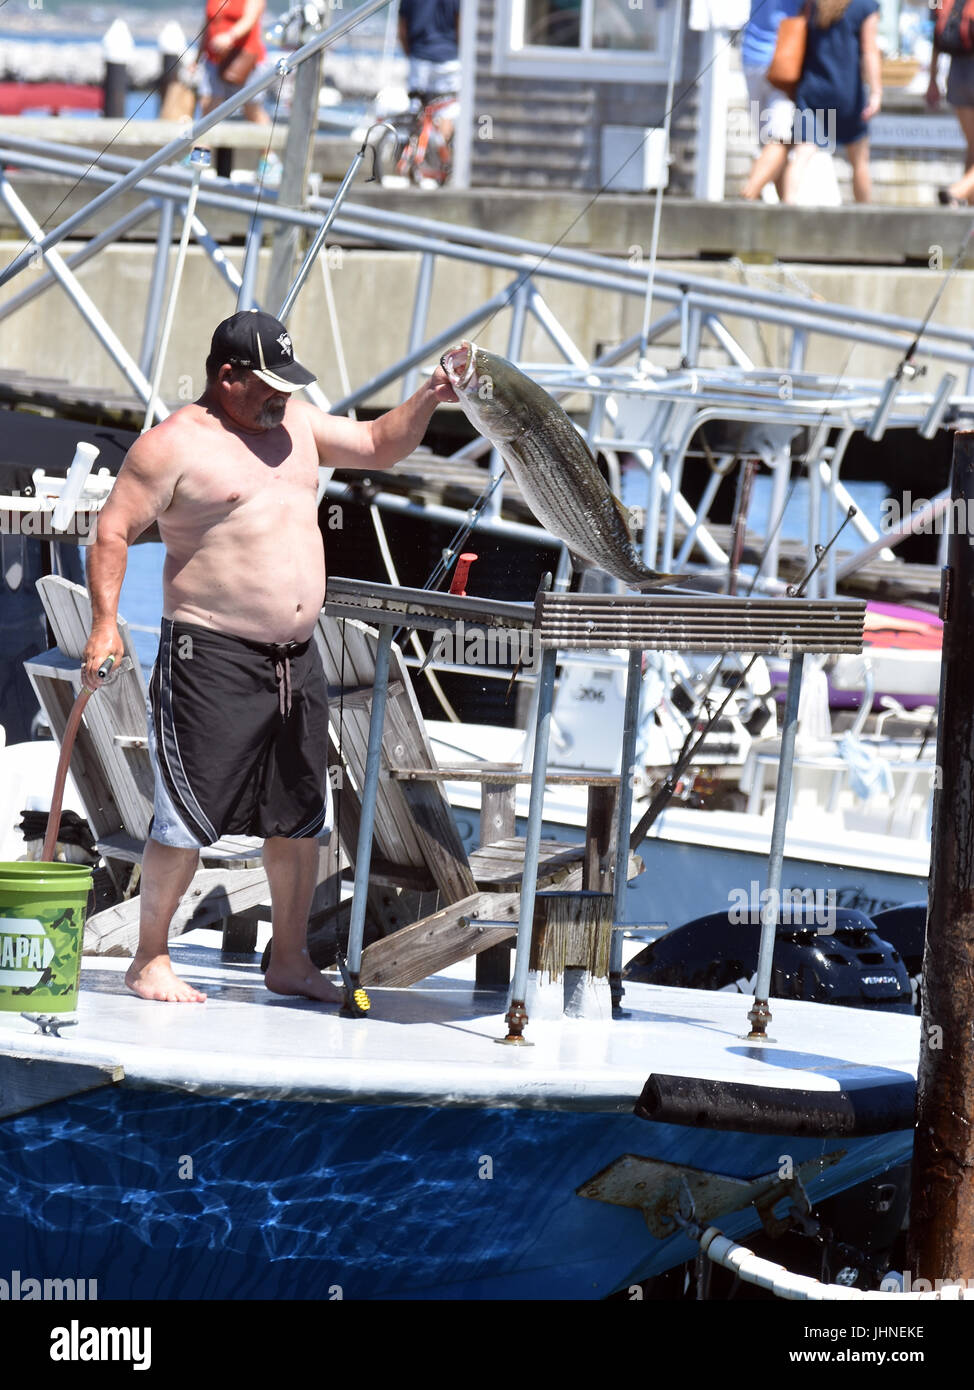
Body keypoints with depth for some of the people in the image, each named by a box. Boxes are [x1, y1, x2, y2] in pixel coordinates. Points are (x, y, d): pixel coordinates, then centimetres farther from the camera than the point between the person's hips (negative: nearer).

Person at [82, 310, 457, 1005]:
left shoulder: (297, 424, 13)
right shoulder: (175, 445, -8)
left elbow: (380, 446, 25)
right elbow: (113, 532, -9)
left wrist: (429, 399, 9)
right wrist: (105, 622, -19)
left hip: (297, 659, 7)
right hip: (212, 657, -7)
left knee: (301, 816, 11)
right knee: (189, 816, -6)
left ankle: (289, 960, 22)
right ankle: (150, 959, 6)